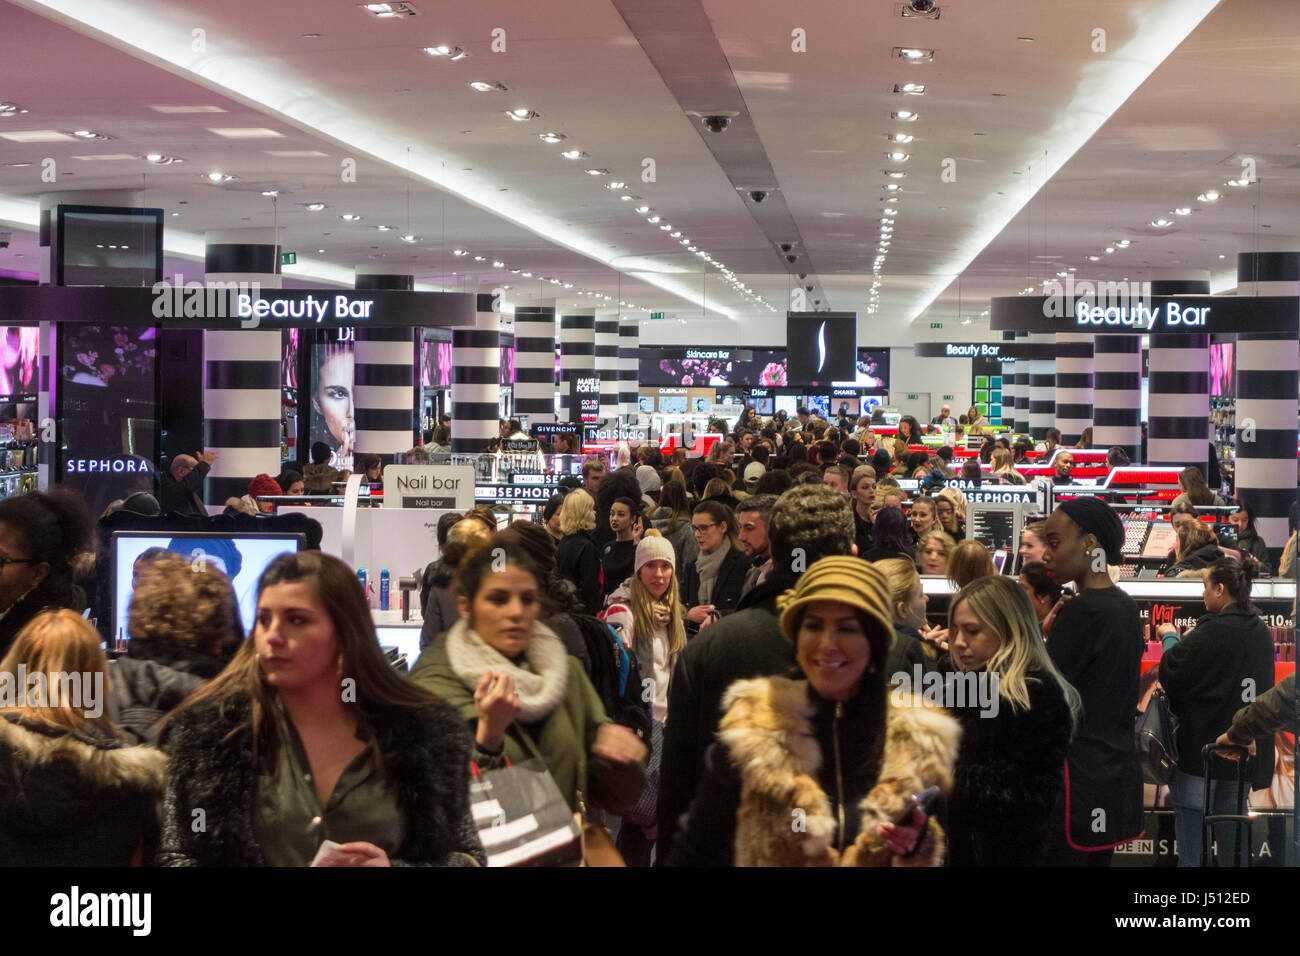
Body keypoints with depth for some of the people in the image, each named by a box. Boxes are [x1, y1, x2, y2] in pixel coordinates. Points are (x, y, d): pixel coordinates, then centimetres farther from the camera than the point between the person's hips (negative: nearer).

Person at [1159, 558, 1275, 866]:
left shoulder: (1212, 631, -20)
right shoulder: (1262, 632, 6)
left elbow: (1170, 675, -18)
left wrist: (1171, 638, 1)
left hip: (1203, 740, -7)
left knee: (1189, 809, 1)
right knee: (1230, 811, 14)